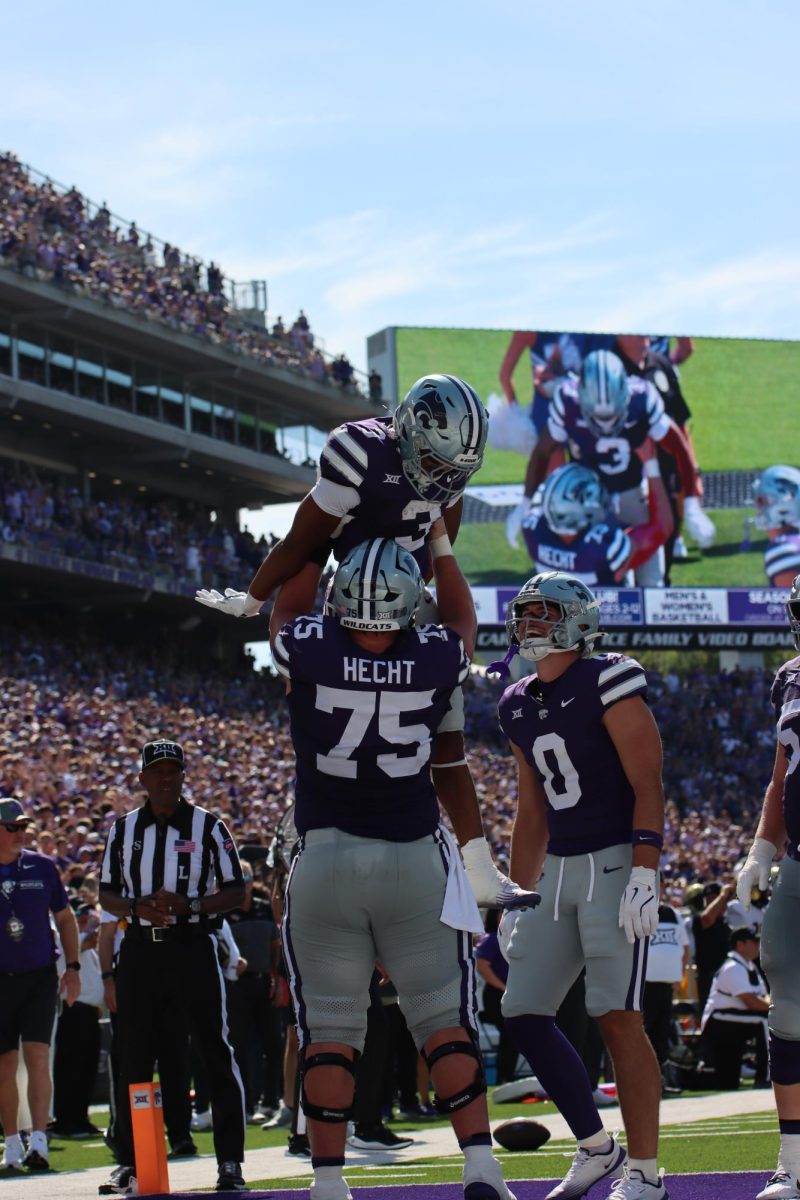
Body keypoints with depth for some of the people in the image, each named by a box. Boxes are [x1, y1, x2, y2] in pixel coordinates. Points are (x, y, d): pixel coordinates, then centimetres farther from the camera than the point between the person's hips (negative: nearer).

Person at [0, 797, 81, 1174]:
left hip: (39, 977, 0)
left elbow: (65, 918, 13)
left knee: (37, 1057, -12)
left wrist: (72, 967, 7)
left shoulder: (42, 867, 3)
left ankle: (38, 1143, -16)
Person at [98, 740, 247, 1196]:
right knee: (134, 1057, 5)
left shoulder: (209, 827, 3)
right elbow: (107, 894, 14)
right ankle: (129, 1161, 14)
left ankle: (230, 1160, -4)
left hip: (193, 947, -3)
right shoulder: (124, 829, 12)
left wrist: (190, 905, -16)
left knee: (216, 1052, -6)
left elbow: (236, 892, 1)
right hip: (140, 949, 3)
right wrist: (137, 907, -8)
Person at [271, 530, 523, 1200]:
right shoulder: (437, 657, -6)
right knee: (446, 1022, 6)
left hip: (325, 861, -1)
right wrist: (439, 538, 31)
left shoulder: (306, 649, -12)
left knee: (329, 1032, 4)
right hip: (416, 859, 1)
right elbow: (462, 617, 19)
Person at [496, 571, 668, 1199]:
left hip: (616, 864, -8)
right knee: (524, 1012, 5)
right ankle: (597, 1148, 17)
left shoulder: (608, 683, -9)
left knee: (620, 1022, -10)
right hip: (558, 871, 8)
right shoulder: (519, 705, 14)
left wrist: (643, 877, -20)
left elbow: (648, 786, -13)